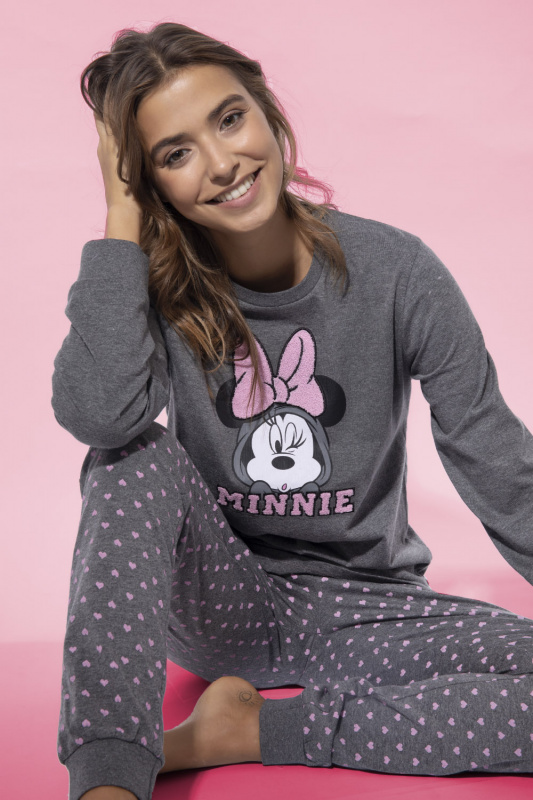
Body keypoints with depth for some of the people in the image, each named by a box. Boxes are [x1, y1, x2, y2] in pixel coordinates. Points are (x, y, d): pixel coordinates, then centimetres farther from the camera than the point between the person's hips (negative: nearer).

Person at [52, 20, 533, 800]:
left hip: (364, 610, 1)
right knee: (137, 460, -28)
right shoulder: (156, 287, -7)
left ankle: (254, 729, -18)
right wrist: (121, 218, -22)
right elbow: (98, 413, -30)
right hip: (220, 599, 0)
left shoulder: (394, 272, -10)